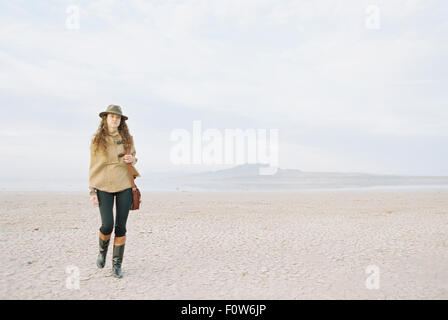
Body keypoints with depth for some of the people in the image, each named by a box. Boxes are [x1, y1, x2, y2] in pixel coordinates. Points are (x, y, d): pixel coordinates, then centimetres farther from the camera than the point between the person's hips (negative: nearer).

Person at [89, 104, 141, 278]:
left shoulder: (127, 138, 6)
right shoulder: (96, 140, 1)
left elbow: (133, 157, 20)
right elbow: (93, 166, 2)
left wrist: (132, 159, -5)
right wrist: (92, 191, -3)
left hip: (124, 186, 2)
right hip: (104, 187, -1)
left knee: (120, 226, 2)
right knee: (107, 225, -9)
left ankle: (117, 264, 14)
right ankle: (102, 251, 24)